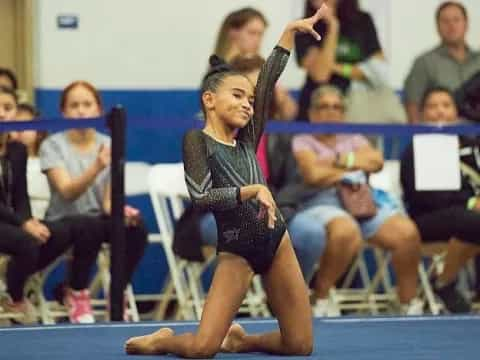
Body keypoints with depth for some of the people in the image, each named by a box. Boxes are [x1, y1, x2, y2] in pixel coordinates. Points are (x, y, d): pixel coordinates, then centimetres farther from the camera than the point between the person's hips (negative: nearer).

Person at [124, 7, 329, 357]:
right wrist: (253, 190, -25)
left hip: (276, 241, 5)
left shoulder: (247, 140, 8)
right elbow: (201, 196, -18)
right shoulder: (197, 140, -5)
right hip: (236, 250, -5)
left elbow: (268, 82, 4)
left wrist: (292, 31, 1)